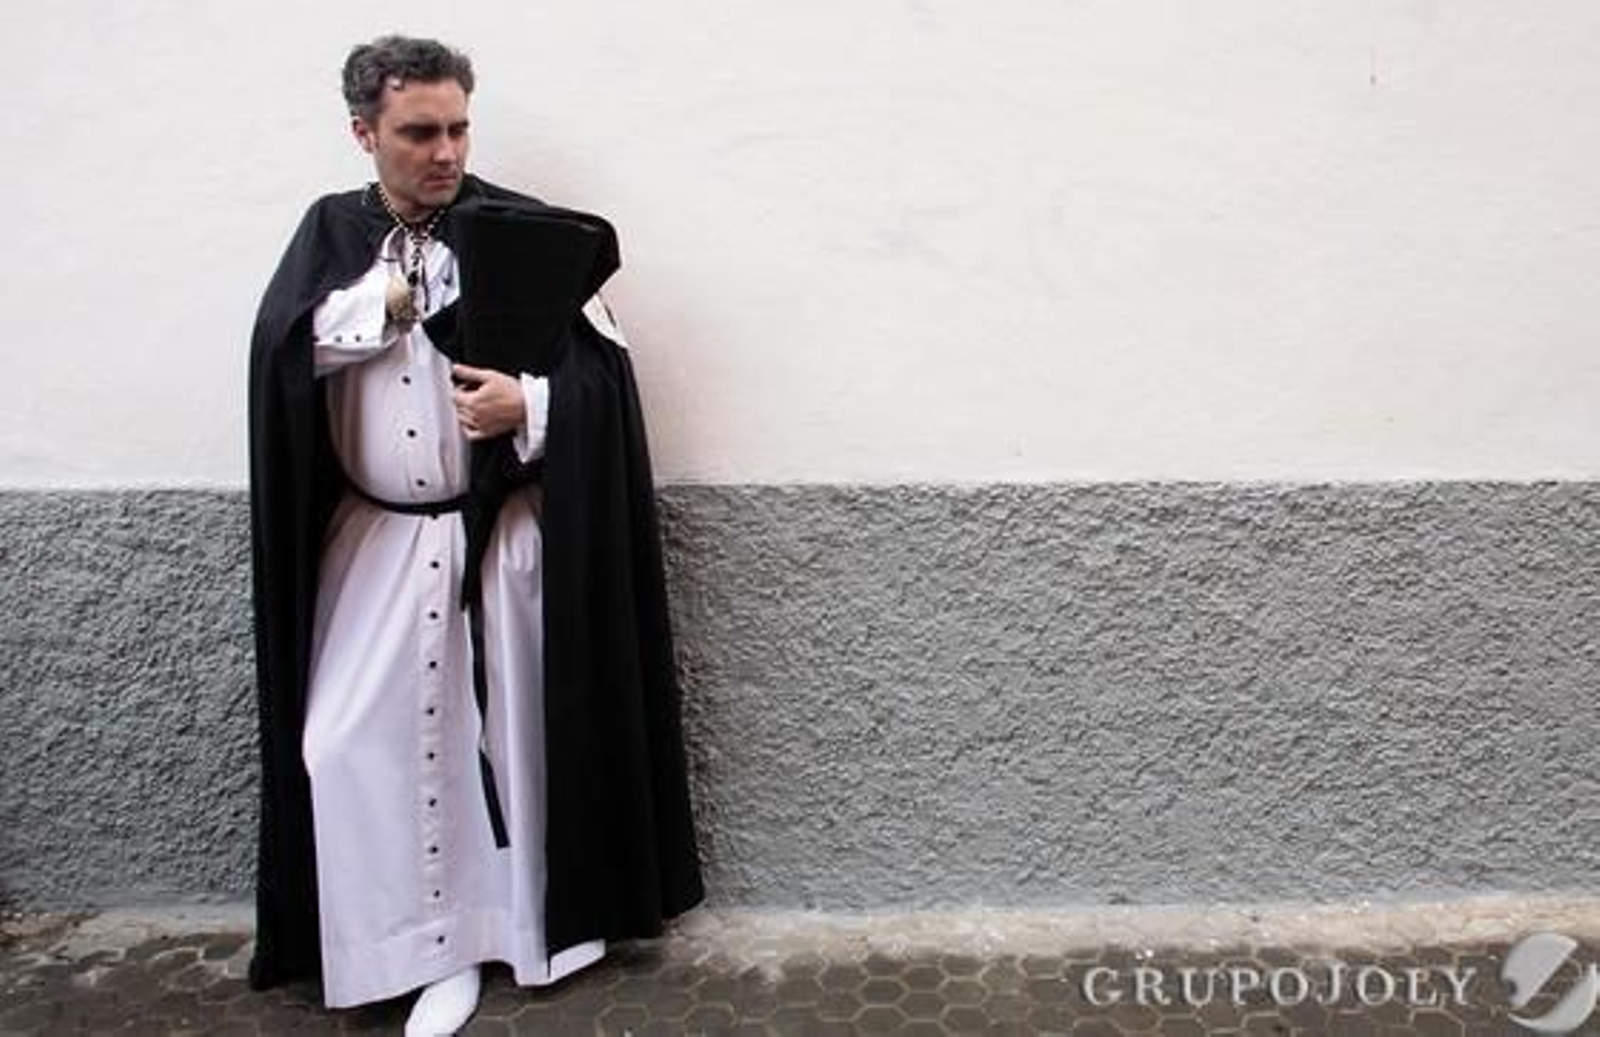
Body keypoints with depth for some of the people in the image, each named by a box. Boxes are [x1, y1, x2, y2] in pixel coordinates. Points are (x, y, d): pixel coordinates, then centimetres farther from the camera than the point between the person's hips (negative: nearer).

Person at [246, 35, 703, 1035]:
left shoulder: (523, 230, -3)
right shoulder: (331, 231, 7)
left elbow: (603, 365, -7)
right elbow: (281, 350, -8)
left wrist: (530, 402, -25)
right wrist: (396, 292, -11)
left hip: (504, 538, -2)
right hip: (375, 541, 3)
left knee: (521, 728, 8)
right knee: (363, 742, 1)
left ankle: (548, 917, 29)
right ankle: (432, 945, 18)